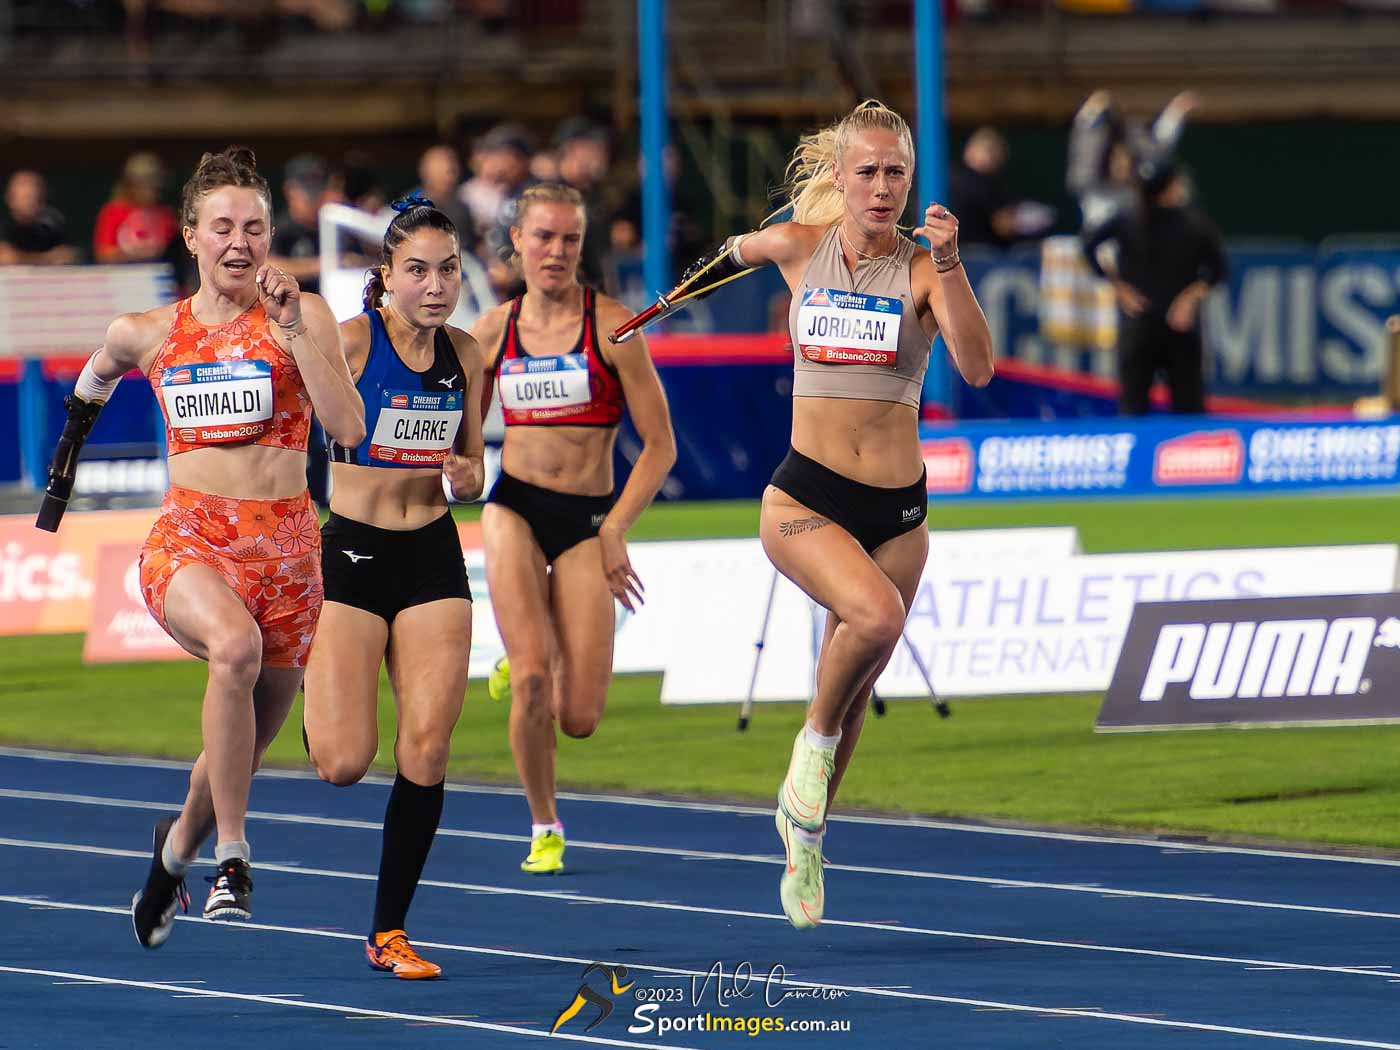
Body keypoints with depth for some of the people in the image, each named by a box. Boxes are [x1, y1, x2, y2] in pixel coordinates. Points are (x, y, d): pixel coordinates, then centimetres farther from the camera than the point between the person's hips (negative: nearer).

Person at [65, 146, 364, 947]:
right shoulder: (146, 334, 6)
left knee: (245, 747, 10)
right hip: (188, 540, -1)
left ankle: (179, 846, 42)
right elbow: (97, 379, 29)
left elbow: (348, 428, -14)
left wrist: (293, 329, -18)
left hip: (284, 544, 1)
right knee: (237, 644, -35)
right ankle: (232, 853, -29)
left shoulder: (303, 317, -1)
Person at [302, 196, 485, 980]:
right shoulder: (351, 341, -11)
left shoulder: (465, 356, 6)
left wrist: (467, 476, -5)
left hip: (434, 559, 4)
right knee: (345, 763, -11)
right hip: (353, 553, -4)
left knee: (428, 748, -5)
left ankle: (390, 931, 6)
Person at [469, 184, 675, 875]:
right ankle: (543, 829, 4)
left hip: (587, 520, -1)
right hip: (514, 508, 1)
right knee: (530, 684, -17)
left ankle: (530, 659, 30)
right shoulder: (492, 332, 5)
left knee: (579, 719, -6)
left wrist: (615, 531, -10)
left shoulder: (610, 326, -4)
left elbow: (660, 446, -2)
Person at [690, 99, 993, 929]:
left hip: (897, 510, 2)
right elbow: (742, 251, 22)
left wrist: (950, 265, -29)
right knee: (876, 614, -32)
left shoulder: (924, 269, -5)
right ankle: (816, 738, -6)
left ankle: (805, 836, 37)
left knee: (854, 692, 13)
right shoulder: (800, 247, -2)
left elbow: (978, 369, -20)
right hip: (806, 500, -2)